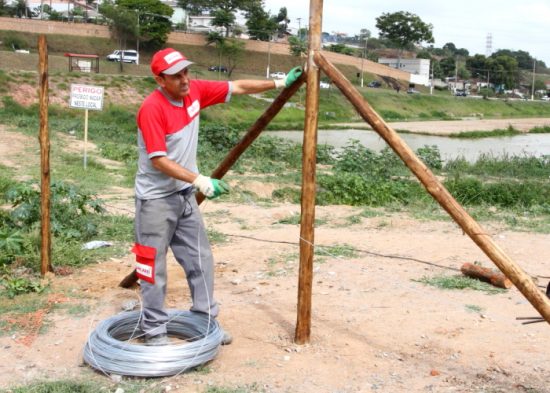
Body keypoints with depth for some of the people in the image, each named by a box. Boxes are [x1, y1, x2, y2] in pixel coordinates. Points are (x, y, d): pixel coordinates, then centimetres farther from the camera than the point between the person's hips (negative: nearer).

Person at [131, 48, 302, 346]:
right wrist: (199, 180, -31)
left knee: (201, 260, 9)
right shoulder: (152, 108, -21)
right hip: (155, 199, -7)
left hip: (184, 195, 7)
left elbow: (238, 87, 7)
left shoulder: (195, 90, -1)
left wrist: (280, 83, 5)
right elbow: (159, 160, -24)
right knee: (154, 267, 2)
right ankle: (154, 331, 16)